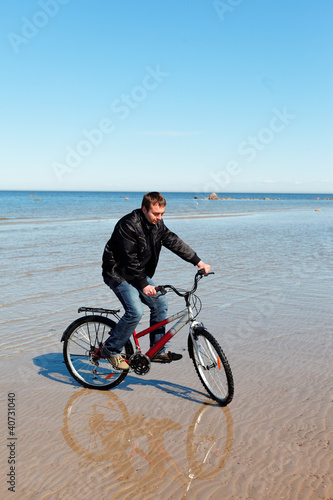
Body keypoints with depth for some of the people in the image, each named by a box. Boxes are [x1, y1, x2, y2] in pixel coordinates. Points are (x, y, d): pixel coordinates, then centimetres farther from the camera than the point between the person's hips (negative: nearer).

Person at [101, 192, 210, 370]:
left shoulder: (156, 224, 0)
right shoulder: (128, 225, -24)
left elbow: (174, 242, 2)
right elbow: (130, 259, -25)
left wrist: (198, 262, -2)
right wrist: (144, 285, -26)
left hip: (138, 273, 8)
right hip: (118, 273, -8)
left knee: (160, 302, -1)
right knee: (135, 311, -21)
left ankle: (157, 351, 9)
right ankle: (111, 349, -3)